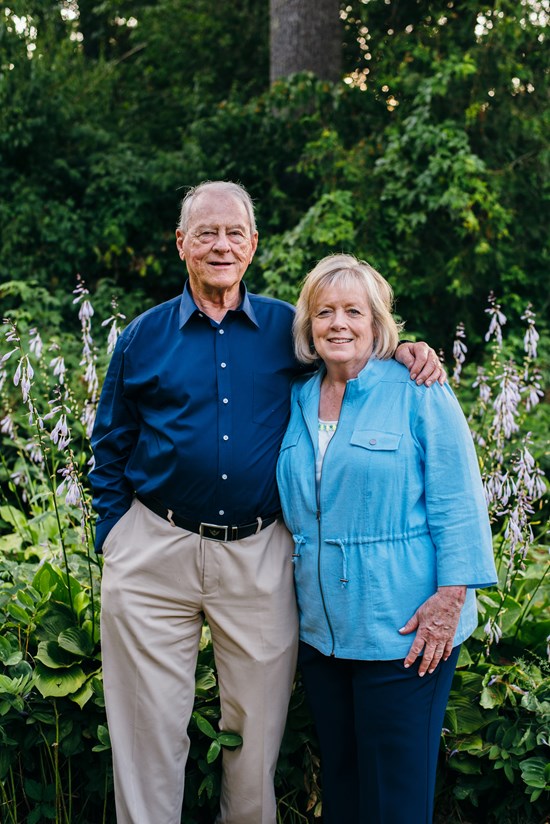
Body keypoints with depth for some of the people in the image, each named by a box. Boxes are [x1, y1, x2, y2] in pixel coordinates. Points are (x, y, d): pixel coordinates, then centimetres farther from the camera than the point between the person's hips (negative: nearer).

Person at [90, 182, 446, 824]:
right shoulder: (143, 336, 5)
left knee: (257, 732, 11)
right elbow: (111, 450, 9)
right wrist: (113, 537, 2)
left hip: (260, 557, 1)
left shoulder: (289, 329, 6)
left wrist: (403, 355, -3)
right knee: (150, 731, 7)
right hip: (155, 554, 0)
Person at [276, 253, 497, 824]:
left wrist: (451, 595, -16)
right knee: (338, 778, 17)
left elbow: (457, 502, -9)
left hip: (403, 629, -5)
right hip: (320, 627, 6)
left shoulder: (418, 393, -7)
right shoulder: (297, 401, 10)